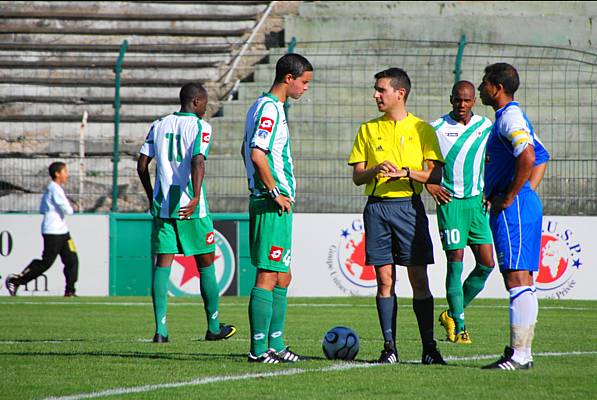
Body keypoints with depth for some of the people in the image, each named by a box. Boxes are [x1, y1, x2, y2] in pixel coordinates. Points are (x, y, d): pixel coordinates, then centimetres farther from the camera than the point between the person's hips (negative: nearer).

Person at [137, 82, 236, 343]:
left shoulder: (159, 125, 11)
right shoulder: (200, 126, -5)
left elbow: (142, 165, 10)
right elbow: (198, 161, -20)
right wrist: (196, 198, -29)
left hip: (161, 205, 4)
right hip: (189, 206, -4)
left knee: (163, 264, 1)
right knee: (205, 263, 8)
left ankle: (160, 329, -8)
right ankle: (214, 327, 17)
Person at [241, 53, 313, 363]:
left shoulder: (261, 105, 18)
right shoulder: (271, 109, -14)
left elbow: (247, 151, 26)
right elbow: (257, 154, -23)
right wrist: (275, 192, -16)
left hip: (267, 200, 10)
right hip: (272, 204, -10)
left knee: (283, 277, 14)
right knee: (268, 276, -8)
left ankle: (275, 345, 18)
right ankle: (259, 348, -7)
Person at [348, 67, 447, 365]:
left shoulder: (421, 129, 4)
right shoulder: (368, 130, 12)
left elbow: (435, 174, 0)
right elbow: (357, 176, 9)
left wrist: (406, 172, -16)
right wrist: (375, 170, -12)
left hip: (408, 205, -2)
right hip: (377, 206, 2)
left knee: (419, 279, -4)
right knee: (384, 280, 1)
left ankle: (429, 348, 0)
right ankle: (389, 347, 4)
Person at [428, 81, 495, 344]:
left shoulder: (485, 126, 8)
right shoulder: (437, 128, -4)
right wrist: (429, 184, -9)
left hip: (477, 201, 4)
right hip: (450, 202, -4)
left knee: (486, 263, 0)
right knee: (455, 261, -7)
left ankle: (453, 313, 16)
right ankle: (458, 326, -1)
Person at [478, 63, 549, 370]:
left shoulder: (510, 117, -12)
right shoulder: (512, 117, 20)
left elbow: (527, 158, -27)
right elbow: (541, 157, 28)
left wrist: (509, 197, -20)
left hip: (513, 208, -11)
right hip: (526, 204, 11)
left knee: (518, 279, -12)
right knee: (520, 279, 11)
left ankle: (519, 355, -14)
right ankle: (520, 352, 14)